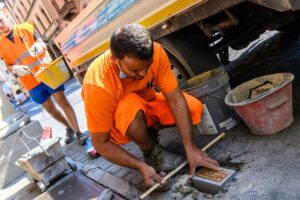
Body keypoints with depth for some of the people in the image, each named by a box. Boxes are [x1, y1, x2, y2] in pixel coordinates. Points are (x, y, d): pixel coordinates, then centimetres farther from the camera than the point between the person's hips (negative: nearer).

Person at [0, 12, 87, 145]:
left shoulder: (25, 28, 0)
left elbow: (42, 45, 2)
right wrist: (16, 69, -15)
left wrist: (39, 46, -22)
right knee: (50, 109, 10)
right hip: (31, 82, 2)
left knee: (63, 102, -7)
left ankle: (78, 132, -2)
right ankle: (69, 128, 30)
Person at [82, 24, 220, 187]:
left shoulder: (155, 53, -28)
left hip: (146, 104, 4)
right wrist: (142, 167, -30)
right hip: (118, 124, -3)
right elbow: (101, 144, -26)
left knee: (194, 108, -17)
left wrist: (190, 148, -28)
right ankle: (151, 152, -8)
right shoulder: (98, 85, -36)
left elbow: (176, 100, -24)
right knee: (131, 105, -38)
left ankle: (150, 131, 7)